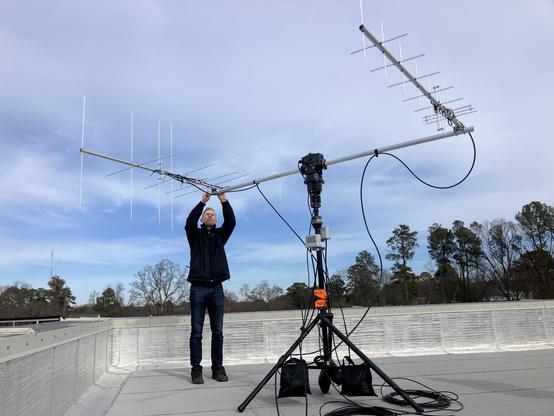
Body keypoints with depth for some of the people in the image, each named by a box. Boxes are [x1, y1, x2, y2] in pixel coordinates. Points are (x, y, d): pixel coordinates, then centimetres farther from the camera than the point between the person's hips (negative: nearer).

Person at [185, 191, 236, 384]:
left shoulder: (220, 235, 14)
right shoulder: (195, 234, 9)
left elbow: (231, 221, -3)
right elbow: (189, 222, -11)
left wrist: (224, 200, -14)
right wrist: (202, 201, -19)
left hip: (216, 288, 2)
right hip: (198, 287, -2)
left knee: (218, 331, 4)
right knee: (196, 331, 0)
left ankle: (218, 368, 11)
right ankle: (196, 369, 6)